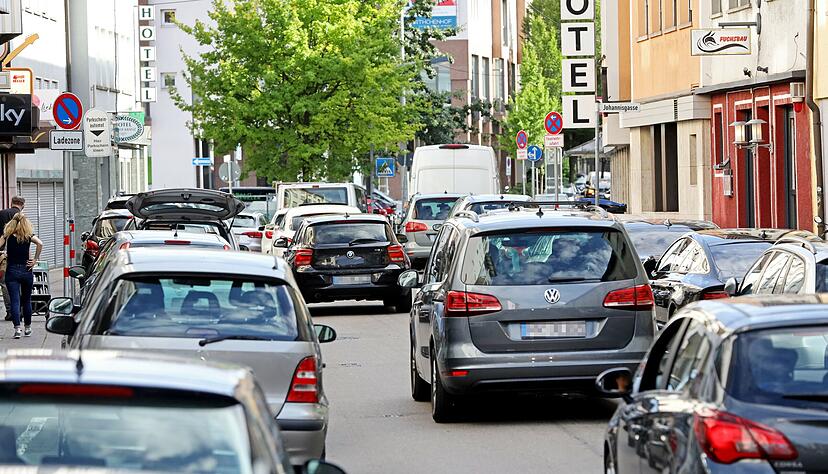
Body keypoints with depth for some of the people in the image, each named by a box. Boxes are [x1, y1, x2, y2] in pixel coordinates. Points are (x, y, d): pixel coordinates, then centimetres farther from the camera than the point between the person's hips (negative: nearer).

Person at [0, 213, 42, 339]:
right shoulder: (29, 236, 0)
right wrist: (35, 260, -9)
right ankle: (28, 328, 23)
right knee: (26, 300, 15)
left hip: (11, 271, -1)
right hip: (26, 270, 1)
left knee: (14, 301, -3)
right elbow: (40, 243, -17)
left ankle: (17, 328, -16)